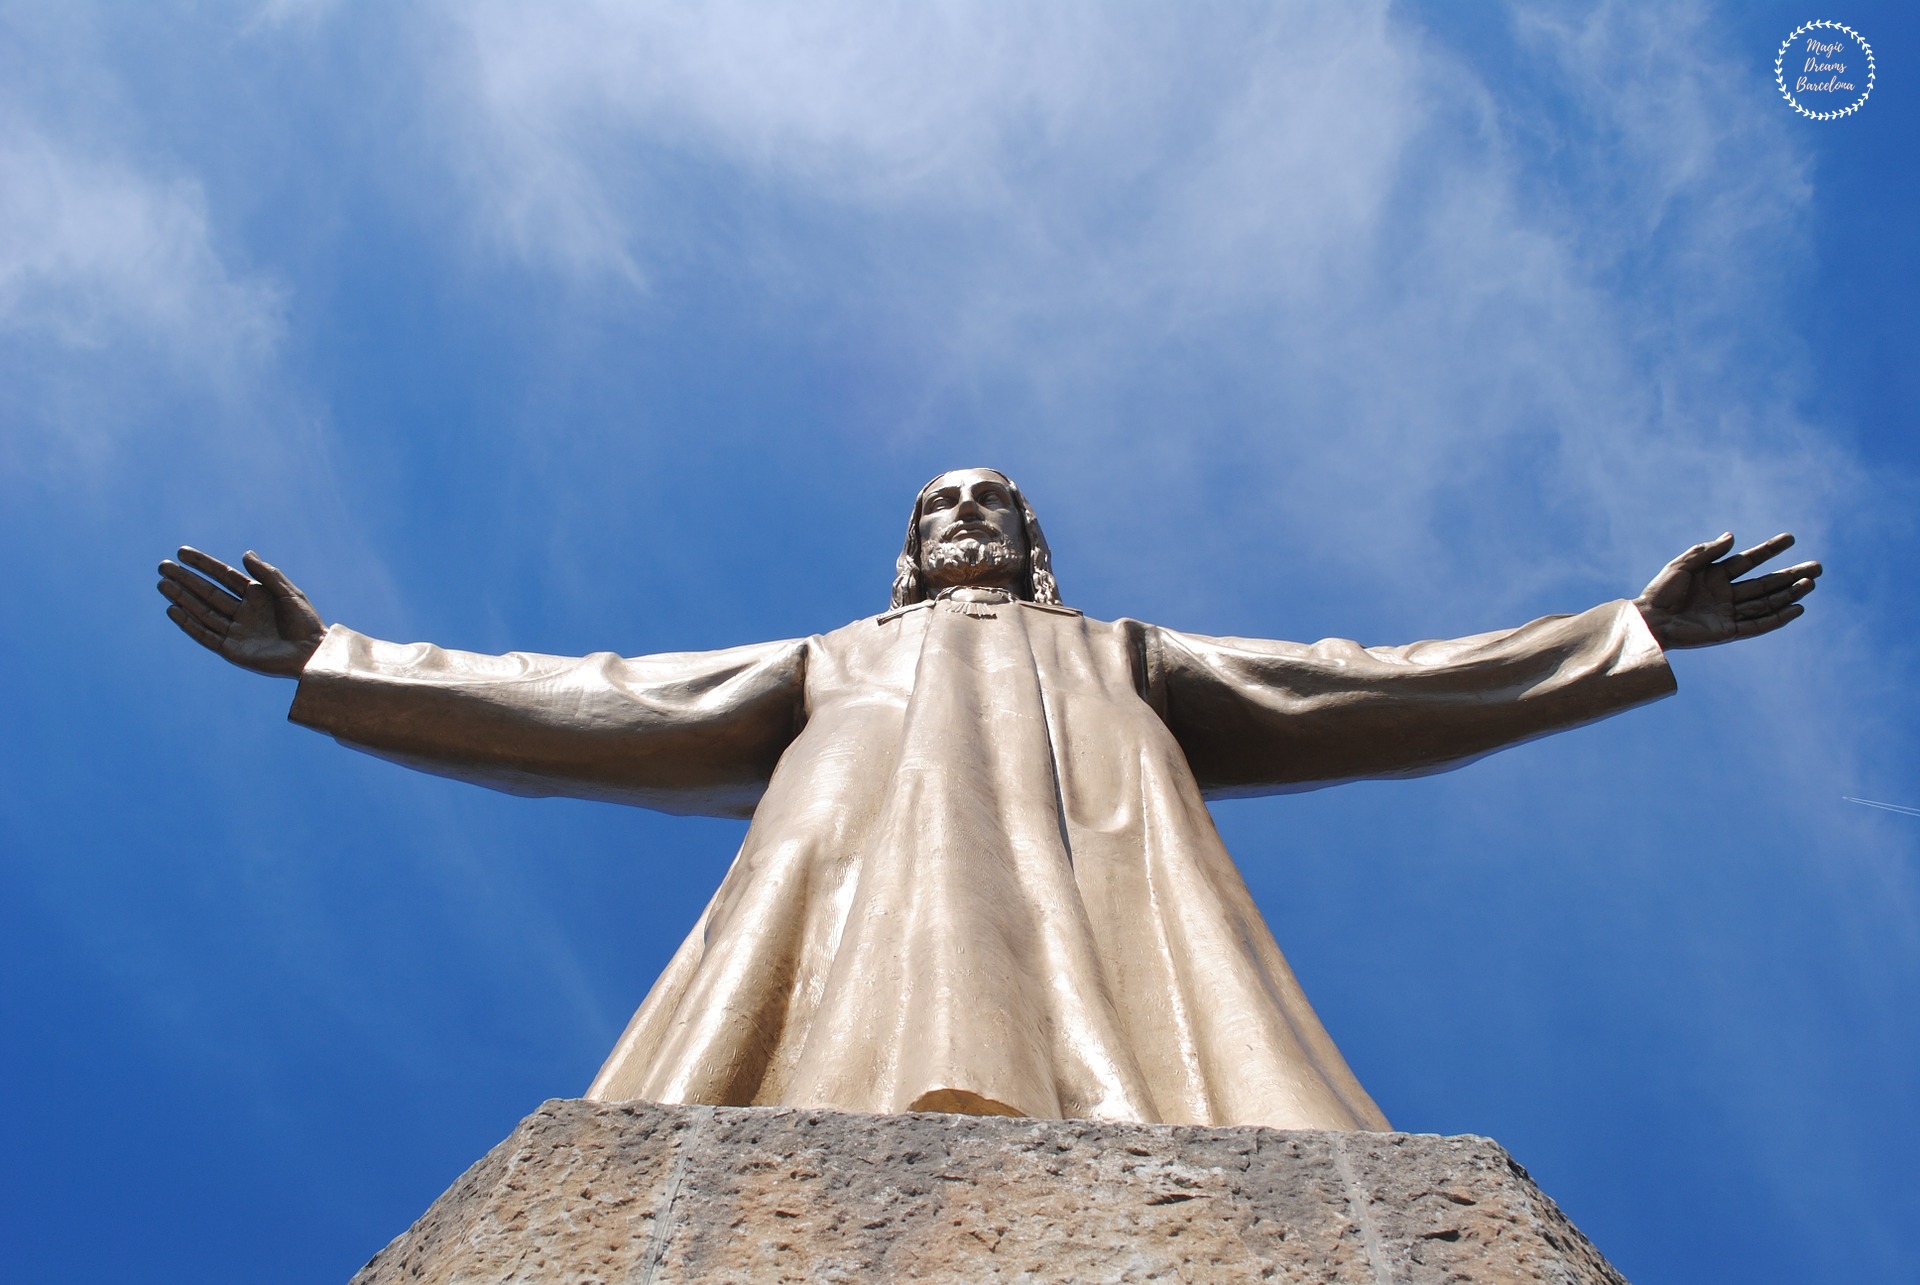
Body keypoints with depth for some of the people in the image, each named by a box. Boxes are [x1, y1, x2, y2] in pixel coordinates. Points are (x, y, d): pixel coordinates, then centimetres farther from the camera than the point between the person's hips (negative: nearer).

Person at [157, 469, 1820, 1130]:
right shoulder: (831, 666, 39)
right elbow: (596, 701, 34)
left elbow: (1374, 687, 35)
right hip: (878, 856, 0)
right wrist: (340, 662, 31)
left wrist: (1634, 628, 33)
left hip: (1090, 856, 1)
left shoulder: (1125, 656, 39)